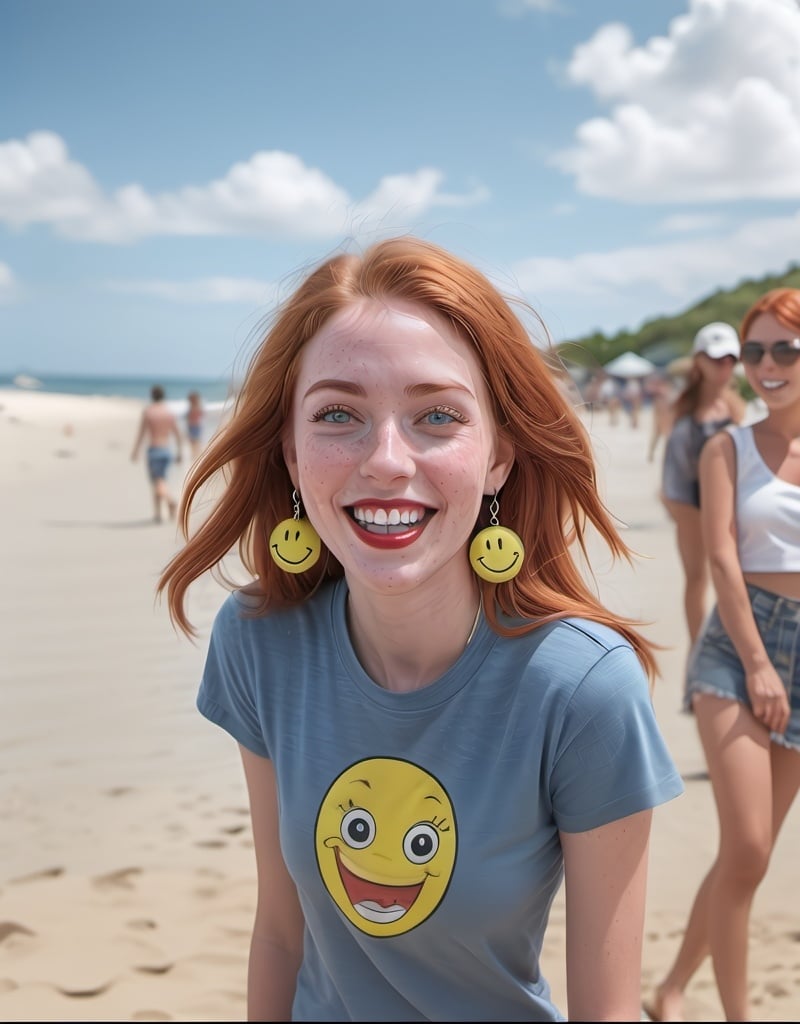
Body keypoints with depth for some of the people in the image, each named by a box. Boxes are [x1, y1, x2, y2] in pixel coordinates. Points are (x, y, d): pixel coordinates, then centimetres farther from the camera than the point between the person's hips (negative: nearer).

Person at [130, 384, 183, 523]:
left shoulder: (147, 411, -7)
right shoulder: (170, 411, 2)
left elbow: (141, 433, -7)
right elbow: (177, 433, 2)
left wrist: (135, 452, 1)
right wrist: (179, 452, 10)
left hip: (154, 450, -4)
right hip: (167, 450, 4)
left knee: (157, 482, 1)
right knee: (162, 480, 15)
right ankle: (158, 512, 7)